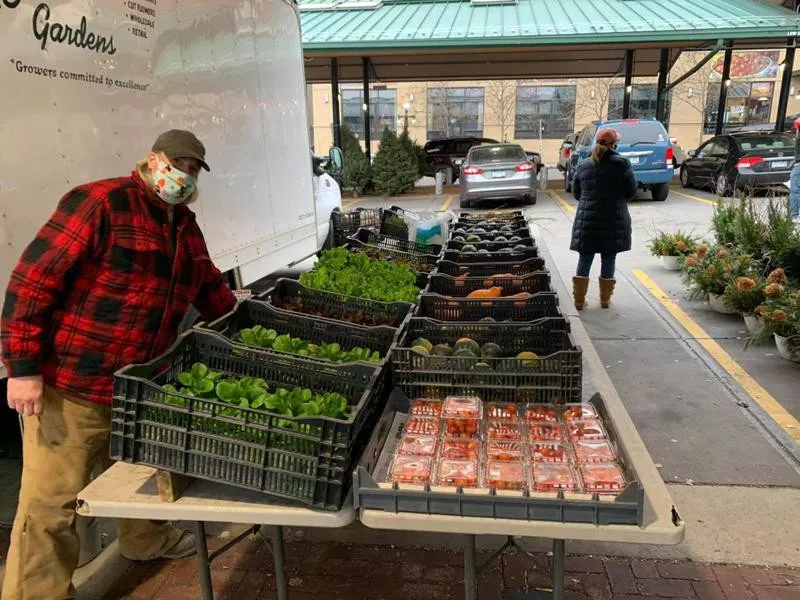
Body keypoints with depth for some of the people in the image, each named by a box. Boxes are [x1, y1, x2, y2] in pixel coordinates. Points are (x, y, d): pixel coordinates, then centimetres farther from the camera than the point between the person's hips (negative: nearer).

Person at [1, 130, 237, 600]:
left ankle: (144, 540, 50)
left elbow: (210, 287, 23)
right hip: (68, 387, -8)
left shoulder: (186, 226, 11)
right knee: (51, 503, 1)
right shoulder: (100, 203, -16)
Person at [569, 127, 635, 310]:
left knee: (585, 260, 8)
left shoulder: (583, 166, 5)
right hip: (614, 220, -2)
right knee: (609, 260, 8)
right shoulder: (622, 163, -5)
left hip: (587, 220, 2)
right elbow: (631, 191, -1)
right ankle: (605, 299, 18)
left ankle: (579, 300, 11)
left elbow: (577, 193, 10)